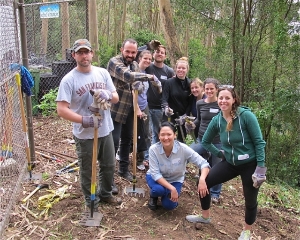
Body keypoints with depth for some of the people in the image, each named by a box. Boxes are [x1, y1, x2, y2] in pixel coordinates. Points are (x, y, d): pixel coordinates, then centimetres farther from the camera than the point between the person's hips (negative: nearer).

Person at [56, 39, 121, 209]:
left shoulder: (103, 73, 1)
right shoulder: (69, 80, -13)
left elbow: (116, 98, 4)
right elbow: (62, 109, -18)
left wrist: (108, 95, -20)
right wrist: (85, 120, -28)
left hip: (106, 131, 5)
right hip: (85, 135, -5)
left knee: (109, 166, 20)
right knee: (88, 171, 11)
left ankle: (105, 193, 45)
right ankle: (92, 203, 31)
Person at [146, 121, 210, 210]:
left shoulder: (183, 148, -28)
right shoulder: (153, 149, -28)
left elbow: (203, 163, -29)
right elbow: (155, 174, -26)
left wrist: (202, 179, -49)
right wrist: (172, 188, -36)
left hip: (175, 179, 1)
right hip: (156, 177, -1)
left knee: (169, 205, -18)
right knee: (158, 189, -33)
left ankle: (167, 193, 18)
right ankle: (153, 196, 5)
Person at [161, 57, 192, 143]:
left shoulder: (189, 84, 5)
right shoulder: (169, 82, -3)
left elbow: (190, 102, 4)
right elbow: (164, 99, -9)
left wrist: (186, 115, -8)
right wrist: (166, 108, -30)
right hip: (170, 117, -3)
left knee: (181, 140, 7)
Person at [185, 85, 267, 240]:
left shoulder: (246, 116, -21)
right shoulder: (217, 120, -7)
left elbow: (259, 142, -16)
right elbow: (205, 142, 8)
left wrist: (261, 168, -17)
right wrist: (219, 153, 2)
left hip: (250, 165, -4)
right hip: (230, 163, 5)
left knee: (250, 200, 10)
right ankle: (205, 216, 27)